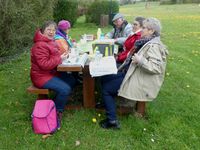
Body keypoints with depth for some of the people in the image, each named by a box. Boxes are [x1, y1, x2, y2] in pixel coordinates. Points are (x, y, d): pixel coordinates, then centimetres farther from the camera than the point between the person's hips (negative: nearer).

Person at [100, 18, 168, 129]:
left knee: (106, 89, -7)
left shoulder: (154, 46, -20)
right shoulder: (148, 42, 9)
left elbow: (157, 67, -30)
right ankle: (108, 103, 30)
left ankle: (112, 121, 2)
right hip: (134, 74, 10)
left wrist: (140, 60, -30)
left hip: (140, 82, -10)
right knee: (105, 79, 13)